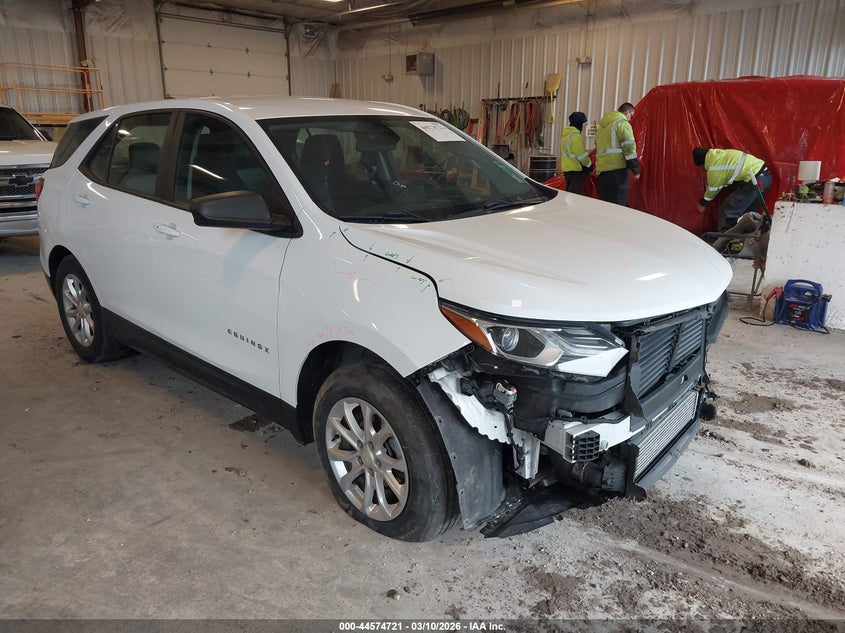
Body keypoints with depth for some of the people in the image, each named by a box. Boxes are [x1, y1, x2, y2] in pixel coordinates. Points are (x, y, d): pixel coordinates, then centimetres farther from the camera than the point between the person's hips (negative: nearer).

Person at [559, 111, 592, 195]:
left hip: (567, 167, 10)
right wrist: (589, 165, -2)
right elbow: (582, 155, -17)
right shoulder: (575, 136, -17)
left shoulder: (566, 134, 14)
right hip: (576, 169, -10)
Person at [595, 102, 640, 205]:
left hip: (601, 170, 7)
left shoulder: (602, 125, 20)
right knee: (618, 205, -5)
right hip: (617, 170, -7)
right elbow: (629, 147, -13)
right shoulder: (623, 123, -5)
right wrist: (635, 169, -12)